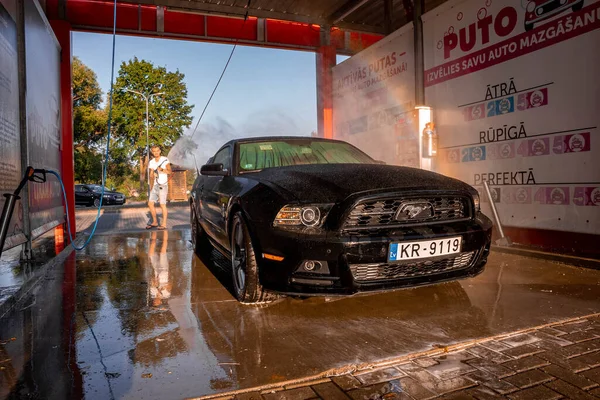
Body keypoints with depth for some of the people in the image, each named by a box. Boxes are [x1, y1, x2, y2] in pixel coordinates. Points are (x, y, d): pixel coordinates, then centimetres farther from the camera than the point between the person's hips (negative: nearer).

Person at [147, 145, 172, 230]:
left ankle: (164, 224, -1)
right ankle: (155, 222, 18)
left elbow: (170, 172, -8)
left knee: (162, 204, -8)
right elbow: (151, 176, 13)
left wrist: (162, 169, -27)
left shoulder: (165, 160, -2)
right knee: (150, 203, 5)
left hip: (163, 185, -6)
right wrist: (151, 187, 6)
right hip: (155, 185, 6)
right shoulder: (151, 162, 11)